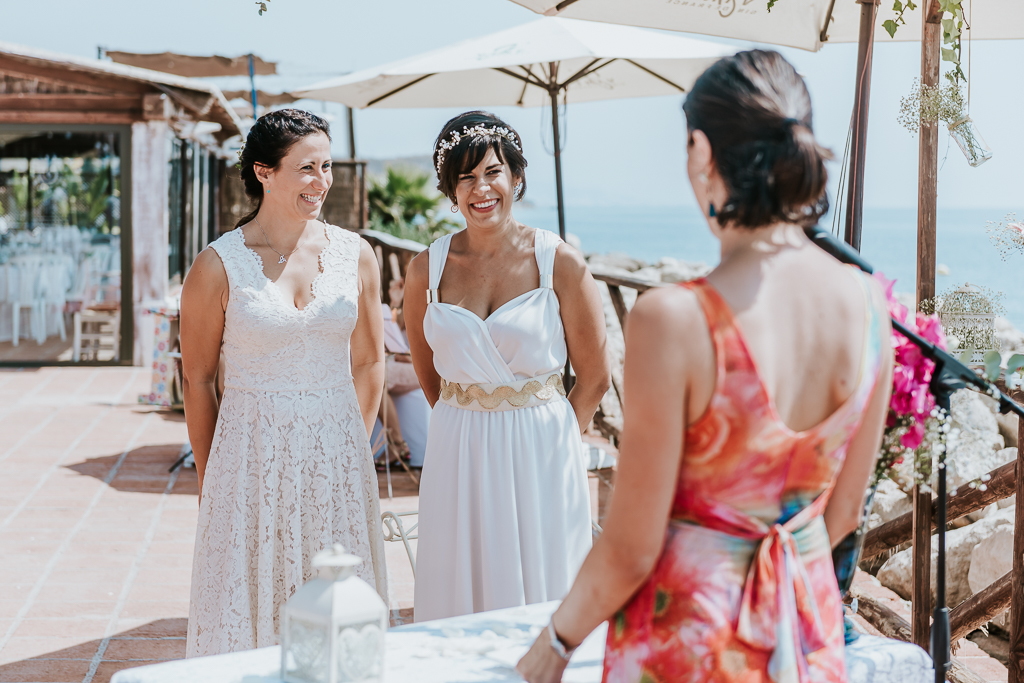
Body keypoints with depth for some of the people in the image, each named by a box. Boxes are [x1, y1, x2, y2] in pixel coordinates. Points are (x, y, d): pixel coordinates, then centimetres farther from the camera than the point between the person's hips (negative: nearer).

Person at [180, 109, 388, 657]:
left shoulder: (354, 255, 2)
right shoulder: (219, 266, -7)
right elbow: (197, 380, 0)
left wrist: (349, 447, 9)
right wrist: (209, 480, 3)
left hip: (337, 457, 3)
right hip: (252, 455, -2)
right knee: (248, 599, 5)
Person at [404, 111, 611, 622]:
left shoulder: (559, 263, -6)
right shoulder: (427, 269, 0)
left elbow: (594, 377, 0)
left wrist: (548, 440, 3)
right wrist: (470, 427, 11)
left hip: (542, 455, -2)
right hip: (457, 459, 2)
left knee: (542, 594, 4)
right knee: (460, 596, 7)